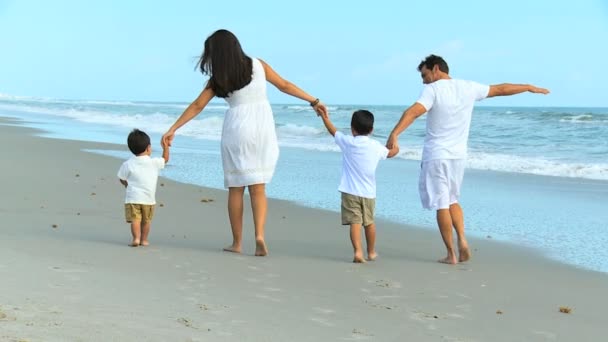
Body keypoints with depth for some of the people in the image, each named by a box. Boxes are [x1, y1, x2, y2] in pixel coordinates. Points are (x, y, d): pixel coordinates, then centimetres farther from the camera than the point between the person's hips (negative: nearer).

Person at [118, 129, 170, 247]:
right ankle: (144, 239, 16)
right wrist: (165, 146, 23)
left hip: (133, 198, -1)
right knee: (146, 220, 14)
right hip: (149, 198, 1)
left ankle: (136, 238, -16)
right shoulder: (154, 163, -4)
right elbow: (165, 159, 14)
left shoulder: (127, 164, -5)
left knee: (135, 219, -3)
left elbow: (122, 179, 6)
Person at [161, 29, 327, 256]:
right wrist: (314, 102, 15)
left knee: (235, 189, 9)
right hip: (263, 127, 2)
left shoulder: (218, 79, -2)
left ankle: (237, 243, 11)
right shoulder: (258, 65, 2)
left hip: (236, 129, -2)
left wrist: (172, 130, 6)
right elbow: (284, 86, 7)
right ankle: (259, 235, -14)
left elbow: (197, 106, 0)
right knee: (258, 189, 5)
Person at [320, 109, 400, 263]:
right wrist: (395, 148, 44)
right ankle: (371, 252, 31)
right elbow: (390, 153, 20)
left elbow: (333, 131, 11)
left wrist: (324, 117, 28)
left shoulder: (347, 142, -5)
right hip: (369, 193, 3)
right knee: (369, 222, 18)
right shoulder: (377, 147, 1)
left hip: (350, 191, -3)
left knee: (355, 222, -6)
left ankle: (358, 251, -21)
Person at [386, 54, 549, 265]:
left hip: (436, 155, -5)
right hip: (458, 155, 5)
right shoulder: (468, 88, 5)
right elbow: (500, 89, 17)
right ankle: (462, 240, 2)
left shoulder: (433, 90, -12)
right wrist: (529, 87, 32)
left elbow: (414, 112, -29)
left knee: (441, 204, 2)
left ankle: (451, 254, 4)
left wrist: (395, 133, -42)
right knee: (452, 200, 21)